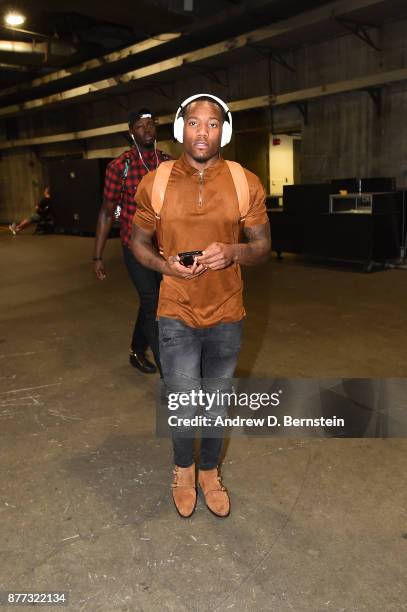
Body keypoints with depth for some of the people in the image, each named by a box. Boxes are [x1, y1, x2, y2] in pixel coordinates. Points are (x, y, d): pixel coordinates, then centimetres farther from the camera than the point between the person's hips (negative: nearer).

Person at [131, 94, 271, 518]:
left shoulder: (246, 183, -2)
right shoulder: (155, 183, -3)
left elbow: (263, 246, 3)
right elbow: (138, 243, 7)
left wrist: (233, 252, -19)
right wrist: (165, 265, -14)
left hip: (226, 316, 1)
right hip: (176, 315, -1)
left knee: (216, 403, 15)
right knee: (182, 407, 2)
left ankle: (209, 471, 41)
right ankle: (183, 469, 34)